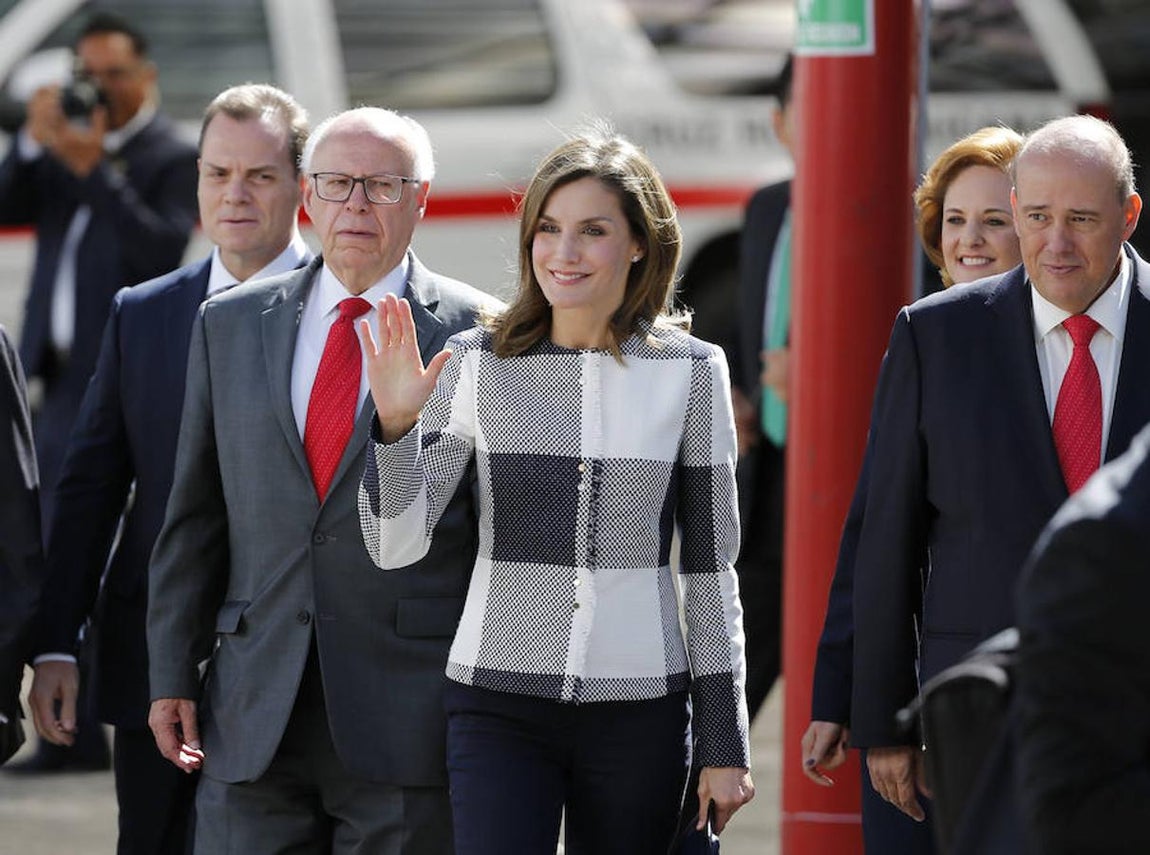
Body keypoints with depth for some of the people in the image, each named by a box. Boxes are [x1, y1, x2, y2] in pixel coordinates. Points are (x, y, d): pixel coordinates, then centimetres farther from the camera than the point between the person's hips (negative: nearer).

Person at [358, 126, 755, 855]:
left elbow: (711, 567, 7)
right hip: (500, 706, -1)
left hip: (639, 710, 1)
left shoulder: (691, 372, 2)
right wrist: (395, 423, -24)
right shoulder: (478, 364, 0)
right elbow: (397, 547, -7)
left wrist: (726, 745, 6)